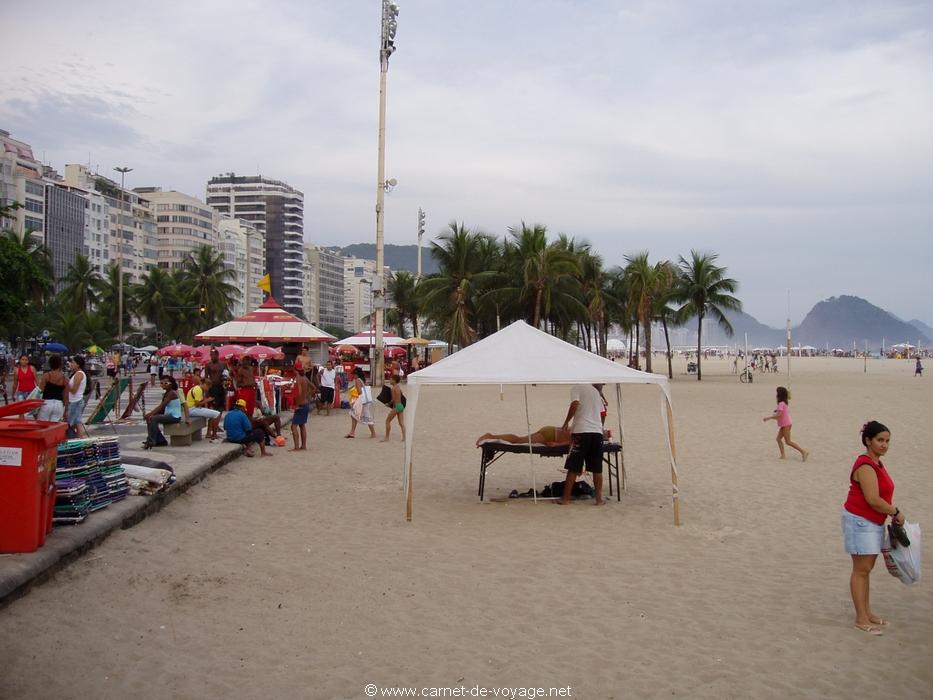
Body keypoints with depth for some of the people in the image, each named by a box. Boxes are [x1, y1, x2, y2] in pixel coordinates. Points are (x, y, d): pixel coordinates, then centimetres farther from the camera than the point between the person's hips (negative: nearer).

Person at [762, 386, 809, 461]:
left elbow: (779, 415, -25)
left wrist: (768, 418, -18)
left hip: (786, 424, -10)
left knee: (788, 441, -6)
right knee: (778, 438, 9)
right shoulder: (784, 403, 11)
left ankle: (803, 452, -8)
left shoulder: (781, 404, -18)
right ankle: (783, 455, 5)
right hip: (784, 424, 10)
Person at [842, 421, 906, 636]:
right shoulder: (865, 466, -20)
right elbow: (872, 499, -24)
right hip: (859, 521, -9)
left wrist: (892, 513, 4)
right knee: (861, 569, -4)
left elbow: (881, 496, 14)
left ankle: (866, 611, 25)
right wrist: (896, 512, -12)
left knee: (866, 568, 16)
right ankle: (861, 619, 0)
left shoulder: (876, 463, 10)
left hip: (873, 522, 9)